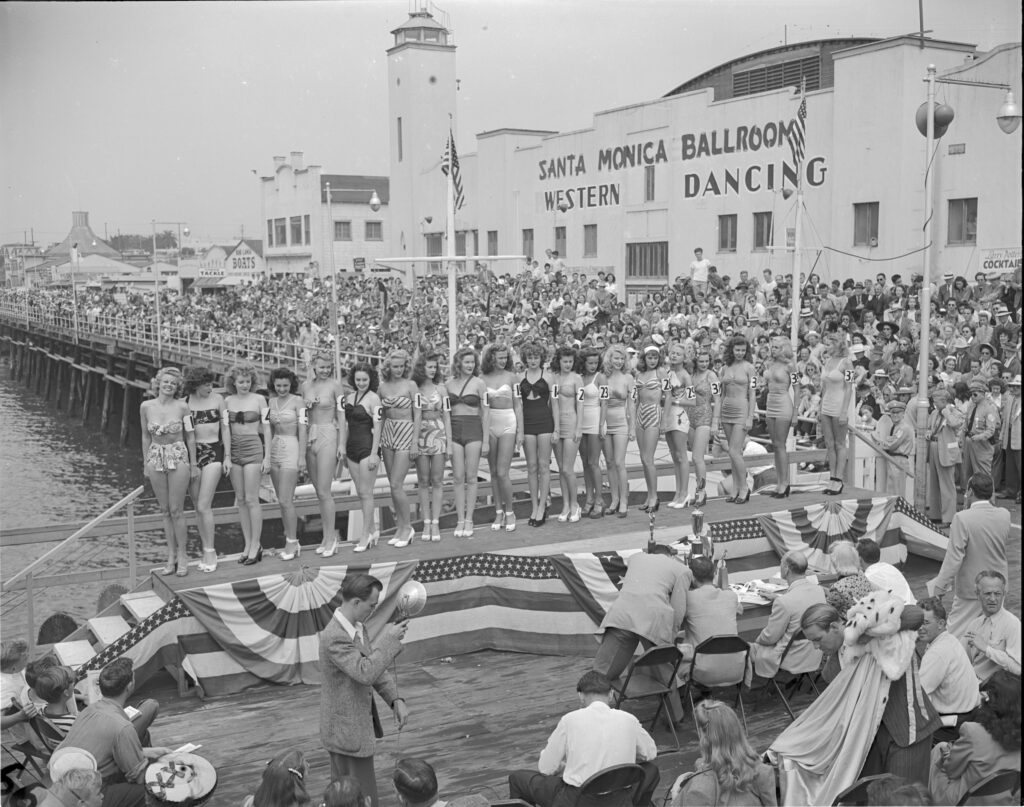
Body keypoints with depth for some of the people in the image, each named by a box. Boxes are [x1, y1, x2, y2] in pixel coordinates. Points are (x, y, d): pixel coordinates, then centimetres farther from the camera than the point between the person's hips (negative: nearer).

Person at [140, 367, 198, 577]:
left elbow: (190, 436, -1)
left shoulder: (182, 406, -7)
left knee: (176, 511, -3)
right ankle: (171, 556, 19)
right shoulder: (146, 407, 1)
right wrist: (146, 463, 10)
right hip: (156, 458, 3)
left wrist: (193, 463, -1)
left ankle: (182, 556, 9)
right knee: (165, 511, 10)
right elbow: (146, 437, 9)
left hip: (178, 458, -3)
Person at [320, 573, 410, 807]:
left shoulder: (358, 627, 4)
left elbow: (376, 667, 10)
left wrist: (396, 699, -2)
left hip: (358, 724, 9)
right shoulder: (334, 637, -26)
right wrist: (388, 639, -26)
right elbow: (366, 673, -34)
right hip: (348, 732, -9)